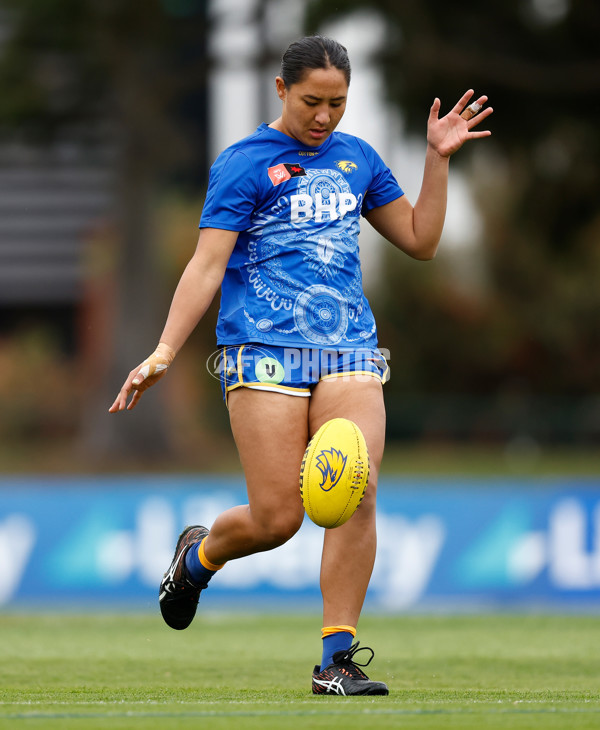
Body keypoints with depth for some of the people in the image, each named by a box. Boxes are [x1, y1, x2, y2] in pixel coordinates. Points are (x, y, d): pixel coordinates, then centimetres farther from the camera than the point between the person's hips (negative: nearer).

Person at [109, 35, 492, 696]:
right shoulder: (243, 163, 1)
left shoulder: (356, 158, 17)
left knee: (355, 498, -15)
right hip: (265, 351, -4)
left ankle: (338, 660, -10)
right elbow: (207, 264, -4)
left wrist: (438, 158, 13)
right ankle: (198, 555, 26)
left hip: (348, 352, 4)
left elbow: (420, 240, 23)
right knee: (277, 518, -8)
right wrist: (163, 354, -13)